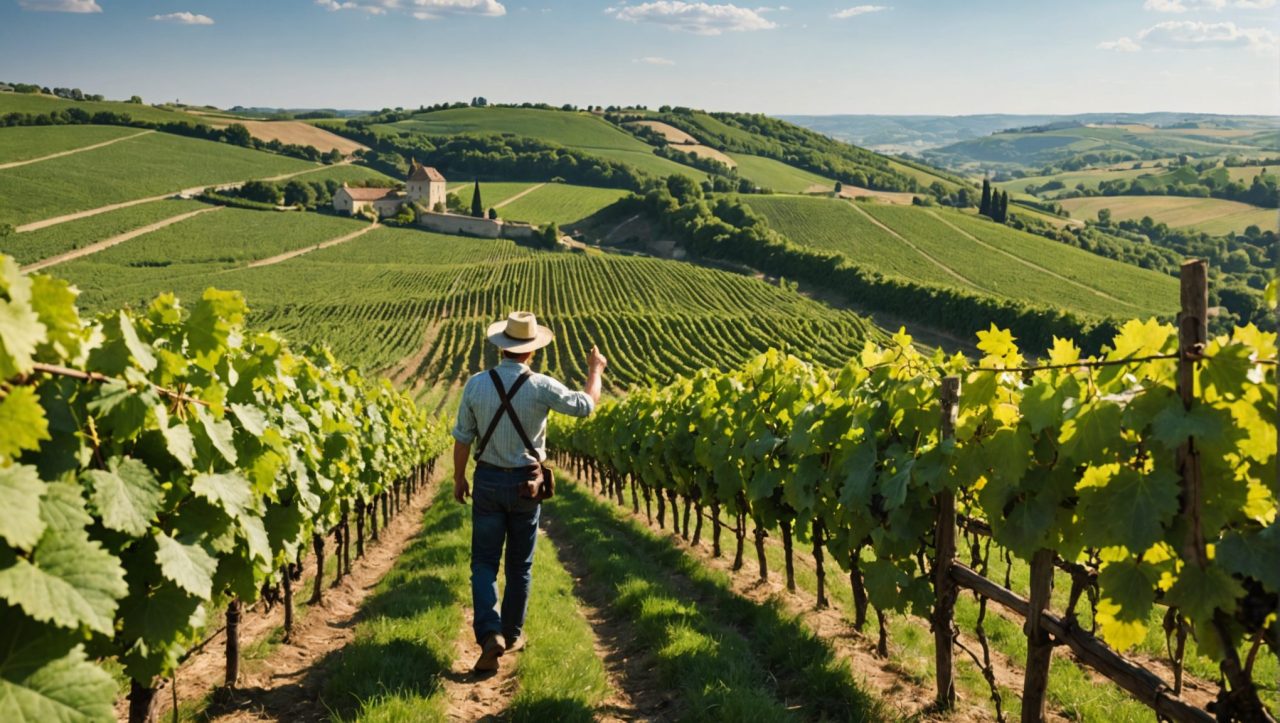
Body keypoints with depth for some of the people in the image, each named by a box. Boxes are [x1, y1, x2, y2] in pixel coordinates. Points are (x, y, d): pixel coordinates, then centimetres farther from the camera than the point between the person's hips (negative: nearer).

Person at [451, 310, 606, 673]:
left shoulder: (476, 384, -9)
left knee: (484, 563, 7)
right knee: (520, 565, 14)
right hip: (526, 484, 0)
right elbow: (586, 405, -2)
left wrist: (459, 479, 13)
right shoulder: (541, 387, -15)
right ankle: (512, 634, 25)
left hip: (487, 481, 1)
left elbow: (462, 438, -1)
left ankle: (489, 633, -11)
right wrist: (595, 370, 16)